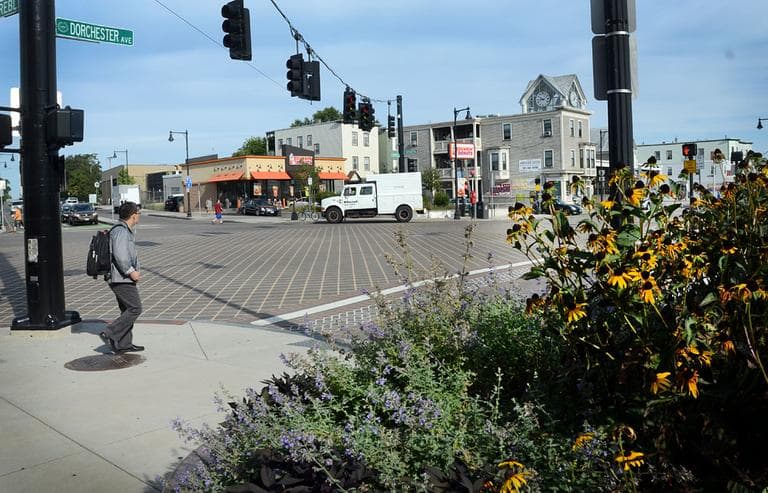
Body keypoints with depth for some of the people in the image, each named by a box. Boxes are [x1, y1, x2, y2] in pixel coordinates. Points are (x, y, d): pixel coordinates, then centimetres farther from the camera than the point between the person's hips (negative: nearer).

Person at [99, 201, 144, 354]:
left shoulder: (126, 230, 18)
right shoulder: (120, 231, -16)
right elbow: (119, 255, -26)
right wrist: (131, 271, -21)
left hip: (122, 278, 11)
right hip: (121, 278, -11)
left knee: (127, 309, 13)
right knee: (135, 309, -11)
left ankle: (124, 344, 16)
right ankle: (110, 334, -11)